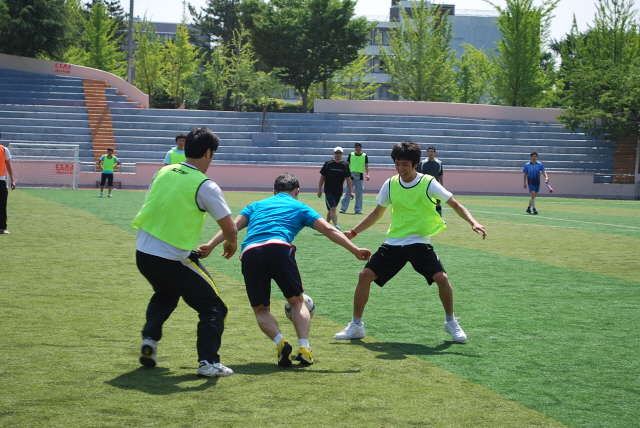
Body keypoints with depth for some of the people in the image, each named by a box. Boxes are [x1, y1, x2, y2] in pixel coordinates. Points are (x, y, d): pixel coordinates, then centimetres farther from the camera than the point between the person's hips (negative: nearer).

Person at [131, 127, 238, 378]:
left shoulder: (163, 172, 6)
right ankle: (208, 362, -2)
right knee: (212, 307, 9)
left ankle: (149, 339, 19)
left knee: (165, 294, 35)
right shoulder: (205, 186, -12)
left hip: (142, 253, 6)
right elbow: (229, 228, -12)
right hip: (173, 260, -6)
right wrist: (231, 244, 12)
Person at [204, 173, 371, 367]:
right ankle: (303, 347, -3)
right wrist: (354, 250, 14)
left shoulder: (256, 205, 33)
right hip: (278, 247, -2)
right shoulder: (299, 207, 26)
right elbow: (328, 230, 16)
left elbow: (232, 226, 19)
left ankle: (280, 342, -12)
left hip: (249, 252, 2)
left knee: (261, 309, 13)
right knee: (297, 301, 15)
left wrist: (210, 245, 12)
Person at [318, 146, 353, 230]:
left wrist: (351, 191, -1)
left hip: (338, 192, 3)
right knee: (332, 208, -16)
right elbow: (322, 177, 4)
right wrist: (319, 189, 1)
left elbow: (348, 179, 5)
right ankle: (336, 226, -24)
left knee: (331, 209, 12)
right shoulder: (328, 164, -1)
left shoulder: (345, 165, 4)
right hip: (329, 191, -3)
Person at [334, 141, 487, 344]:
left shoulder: (428, 183, -8)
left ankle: (451, 322, 6)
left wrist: (473, 222, -22)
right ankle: (356, 326, 6)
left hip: (419, 242, -3)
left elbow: (455, 204, -5)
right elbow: (377, 213, 15)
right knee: (365, 275, -9)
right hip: (393, 243, 3)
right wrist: (353, 232, 10)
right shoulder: (390, 185, 1)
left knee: (441, 278, -20)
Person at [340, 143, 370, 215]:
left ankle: (358, 209, 9)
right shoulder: (351, 155, 6)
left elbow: (366, 166, 3)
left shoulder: (364, 156, 3)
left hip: (360, 177, 0)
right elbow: (347, 165, 10)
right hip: (351, 176, 0)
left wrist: (367, 174, -10)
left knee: (359, 194, 1)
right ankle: (343, 208, 2)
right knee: (347, 192, -1)